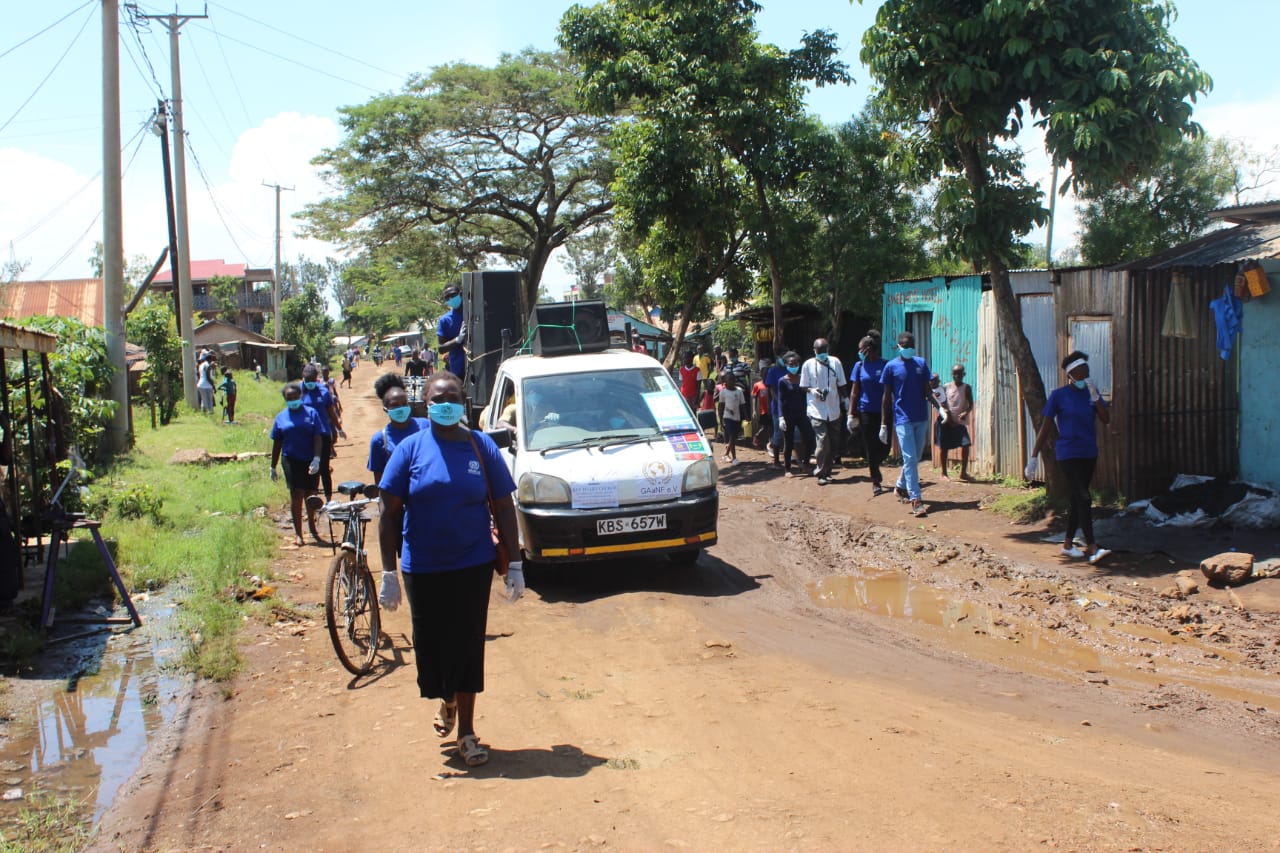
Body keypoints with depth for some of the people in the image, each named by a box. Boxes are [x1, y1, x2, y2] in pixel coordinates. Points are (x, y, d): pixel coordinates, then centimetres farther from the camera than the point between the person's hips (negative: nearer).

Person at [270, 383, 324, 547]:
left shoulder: (311, 413, 2)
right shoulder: (281, 417, 7)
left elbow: (317, 438, -3)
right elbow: (277, 443, 10)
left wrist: (316, 459, -14)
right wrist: (273, 467, 11)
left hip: (310, 461, 0)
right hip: (291, 461, 0)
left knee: (310, 495, 10)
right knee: (296, 495, -6)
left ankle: (312, 525, 32)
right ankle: (298, 533, 0)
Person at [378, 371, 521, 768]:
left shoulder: (482, 447, 0)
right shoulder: (410, 449, -2)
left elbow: (504, 508, 3)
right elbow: (390, 513, -1)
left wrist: (514, 564, -1)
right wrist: (389, 571, -6)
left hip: (473, 565, 0)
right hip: (423, 568, 1)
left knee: (468, 645, 4)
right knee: (431, 643, 11)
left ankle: (466, 732, 15)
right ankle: (447, 702, 40)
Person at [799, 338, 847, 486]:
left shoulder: (835, 362, 1)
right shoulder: (808, 364, -2)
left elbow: (841, 385, 8)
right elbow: (804, 386, 4)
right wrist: (812, 390, -15)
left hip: (833, 410, 3)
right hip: (817, 410, -3)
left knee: (833, 442, 8)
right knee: (823, 442, -12)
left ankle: (825, 471, 20)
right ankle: (821, 473, -2)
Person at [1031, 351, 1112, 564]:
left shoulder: (1091, 392, 8)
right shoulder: (1059, 395, -6)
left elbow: (1106, 419, -3)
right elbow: (1045, 427, -4)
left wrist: (1095, 396, -16)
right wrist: (1033, 457, -6)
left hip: (1089, 454, 6)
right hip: (1068, 454, -6)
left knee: (1076, 499, 11)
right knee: (1083, 499, -14)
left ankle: (1067, 543, 22)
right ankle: (1092, 548, -18)